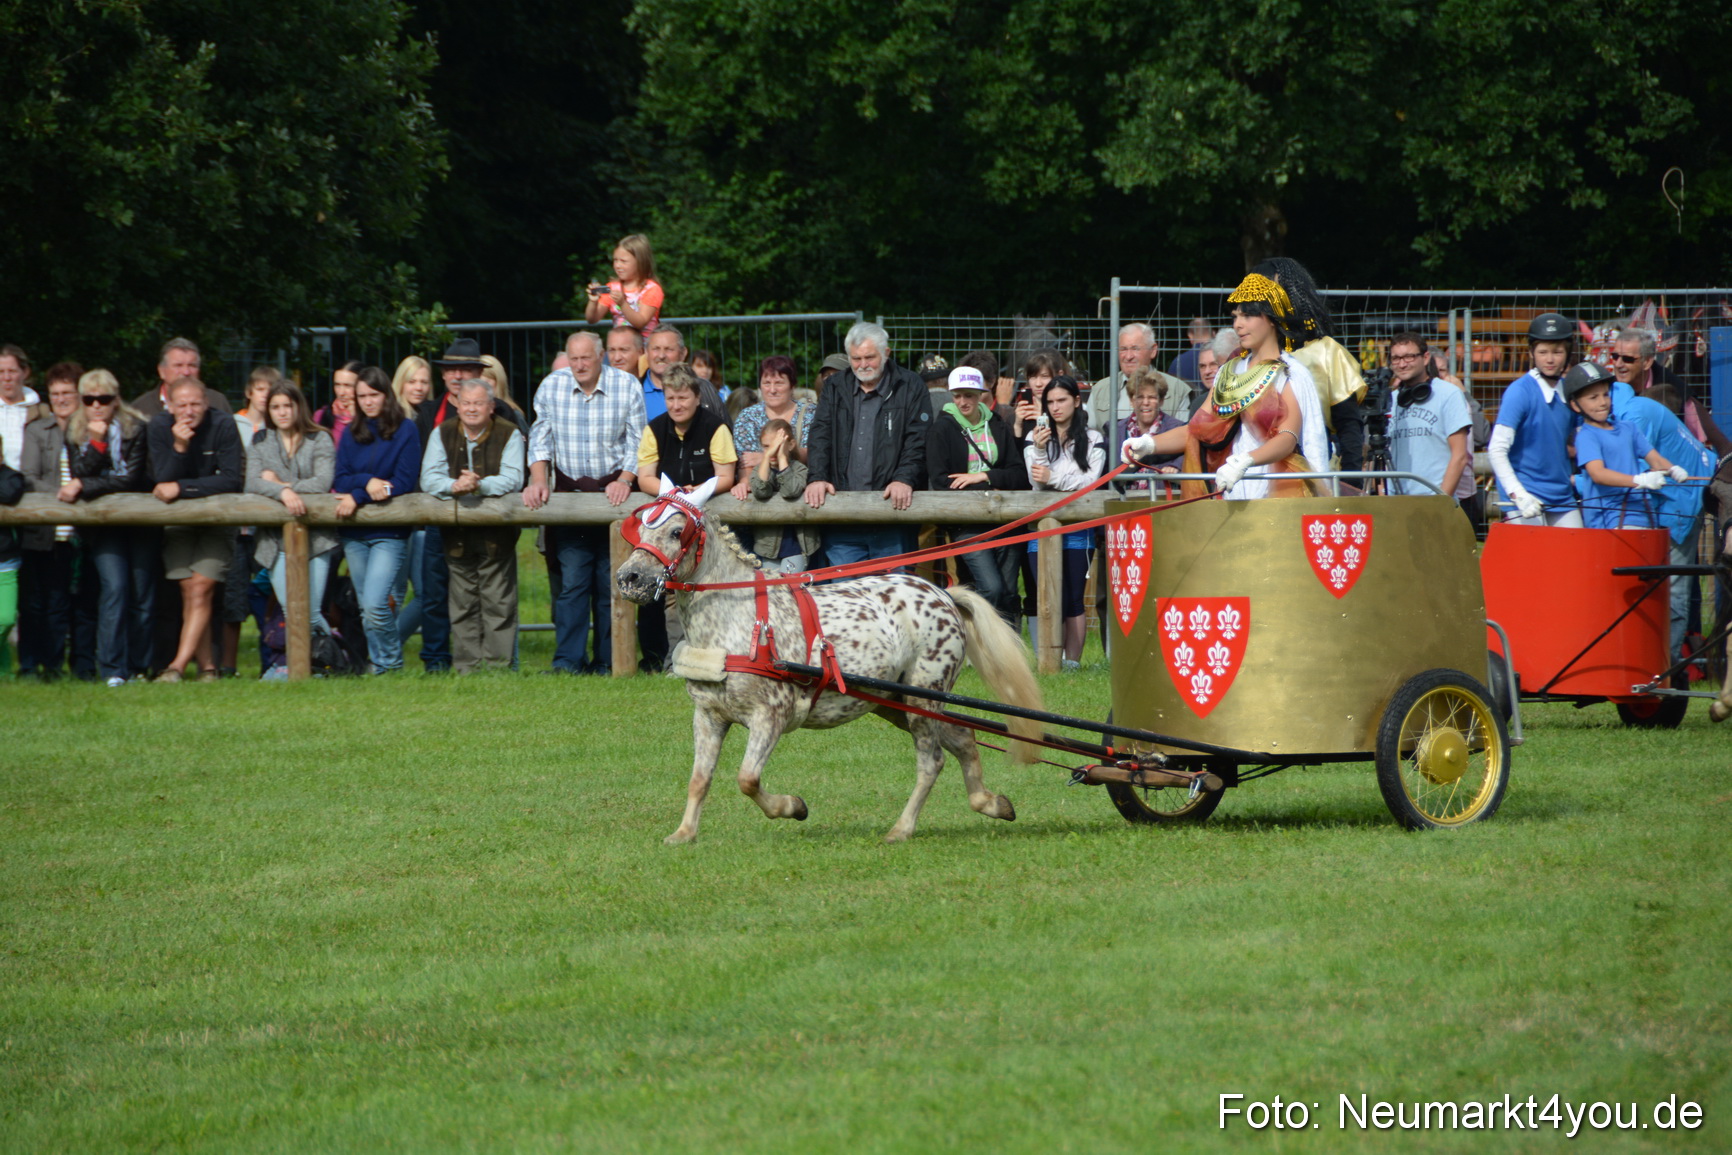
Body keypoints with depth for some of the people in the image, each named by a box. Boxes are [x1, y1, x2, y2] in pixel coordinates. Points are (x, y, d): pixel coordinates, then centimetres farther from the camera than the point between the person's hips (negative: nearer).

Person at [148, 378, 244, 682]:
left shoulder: (223, 426, -14)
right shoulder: (159, 427, -7)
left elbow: (233, 480, -19)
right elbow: (163, 481, -13)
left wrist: (181, 488, -23)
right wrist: (179, 447, -29)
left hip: (217, 517, -2)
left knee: (201, 588, -15)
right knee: (188, 591, -6)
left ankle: (178, 665, -19)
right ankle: (206, 666, -2)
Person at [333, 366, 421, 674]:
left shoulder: (404, 431, -1)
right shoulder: (352, 435, 13)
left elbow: (405, 481, -9)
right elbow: (339, 480, 5)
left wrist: (358, 497, -16)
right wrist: (367, 482, -17)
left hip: (390, 532, -5)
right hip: (355, 533, 5)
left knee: (374, 604, -18)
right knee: (366, 608, 7)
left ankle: (389, 663, -3)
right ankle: (378, 665, 17)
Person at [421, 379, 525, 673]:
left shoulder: (509, 434, 0)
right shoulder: (443, 434, 7)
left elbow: (512, 480, -12)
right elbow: (429, 478, -3)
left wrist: (480, 485, -29)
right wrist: (453, 486, -25)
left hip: (497, 534, -2)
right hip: (457, 534, 2)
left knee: (498, 604, -4)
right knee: (463, 605, 3)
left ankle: (499, 665, 0)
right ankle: (466, 667, 6)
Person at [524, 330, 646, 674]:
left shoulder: (627, 387, -1)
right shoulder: (551, 386, 4)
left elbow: (636, 442, 0)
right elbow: (541, 437, 8)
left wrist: (624, 481, -13)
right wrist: (539, 479, -5)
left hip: (613, 489, -1)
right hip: (569, 489, 1)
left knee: (611, 580, -2)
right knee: (572, 578, -7)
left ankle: (607, 660, 3)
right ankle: (568, 659, -7)